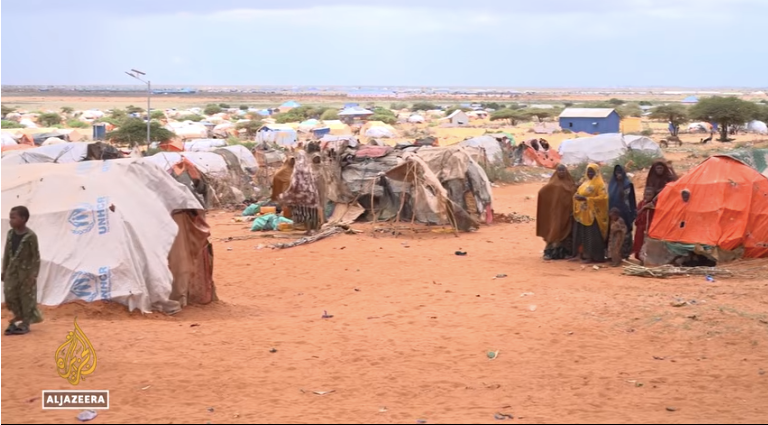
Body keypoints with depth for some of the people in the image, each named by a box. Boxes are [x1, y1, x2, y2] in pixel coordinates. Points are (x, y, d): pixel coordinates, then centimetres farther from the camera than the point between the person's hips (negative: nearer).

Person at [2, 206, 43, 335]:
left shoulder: (30, 236, -16)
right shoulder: (10, 233, 3)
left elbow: (36, 256, -12)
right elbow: (6, 253, 11)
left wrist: (33, 274, -16)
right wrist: (4, 270, 11)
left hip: (26, 271, -6)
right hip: (12, 270, 6)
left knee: (27, 298, 1)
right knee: (10, 295, 4)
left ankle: (25, 324, 10)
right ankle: (18, 318, 20)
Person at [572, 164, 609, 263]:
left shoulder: (599, 184, -7)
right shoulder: (586, 182, 17)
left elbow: (602, 197, -18)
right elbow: (580, 193, 25)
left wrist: (586, 199, -22)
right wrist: (577, 196, 1)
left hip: (593, 213, -8)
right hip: (584, 213, 8)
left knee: (592, 236, -8)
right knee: (584, 235, 7)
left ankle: (593, 256, -6)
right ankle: (585, 254, 12)